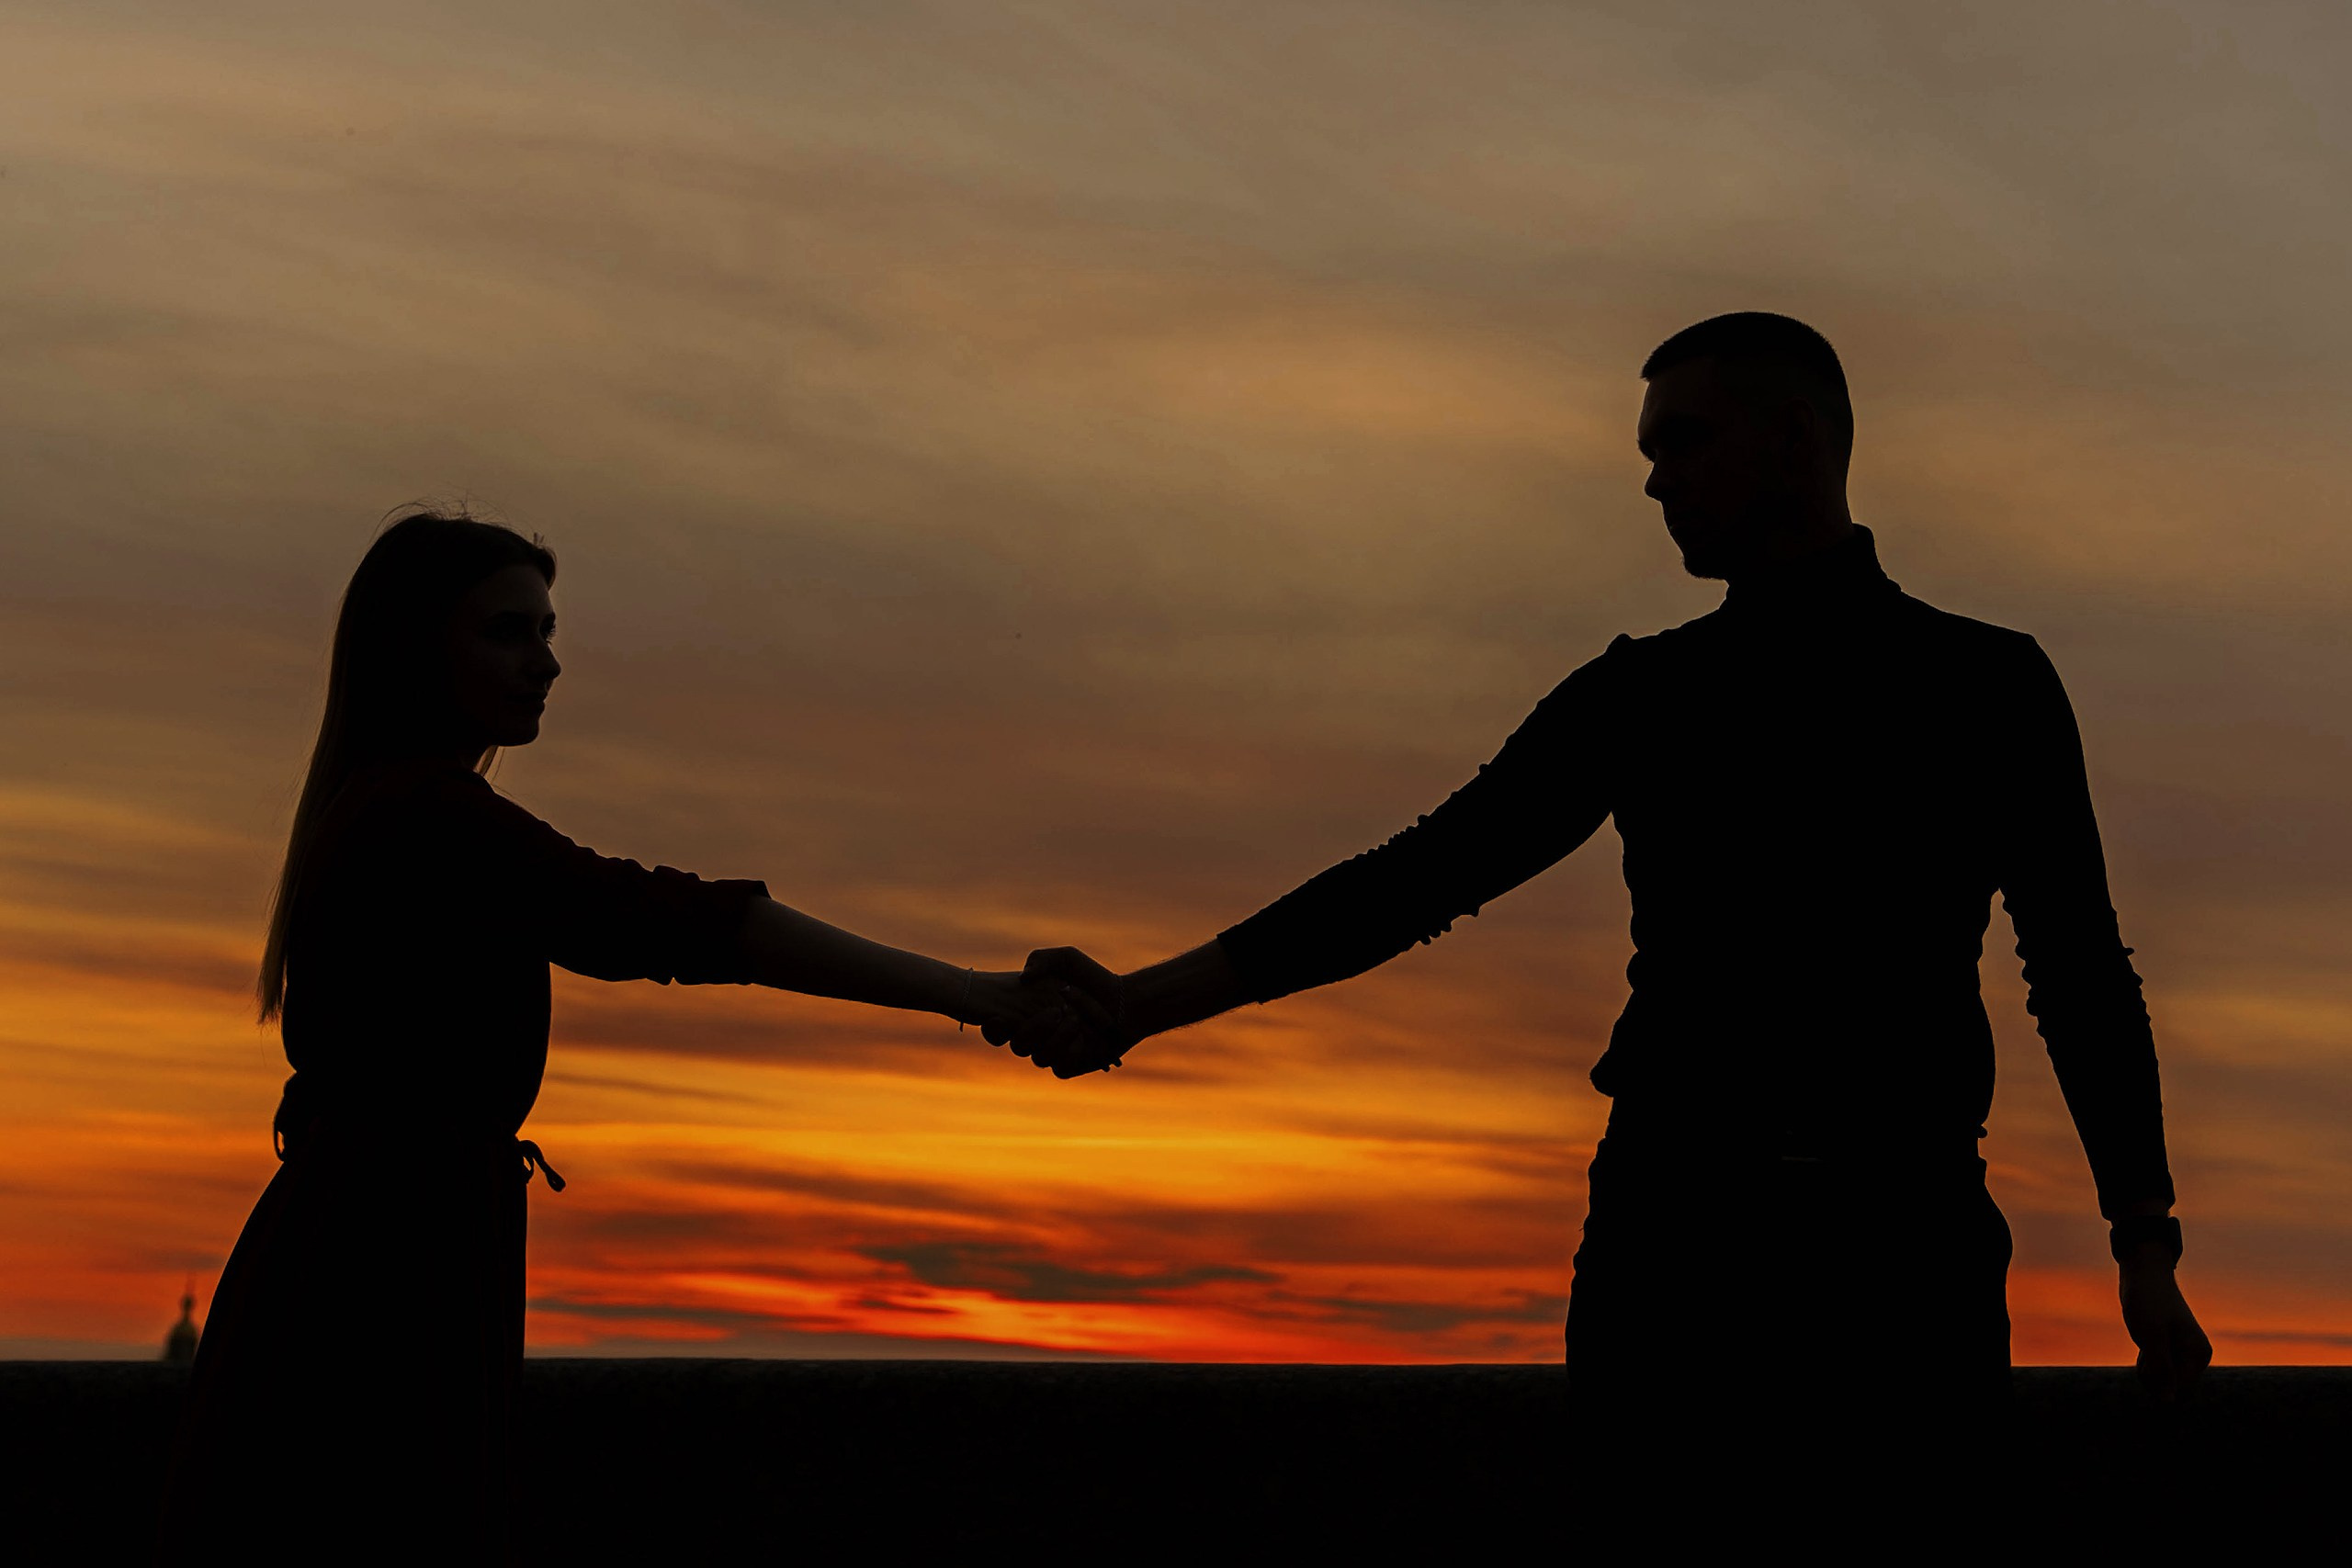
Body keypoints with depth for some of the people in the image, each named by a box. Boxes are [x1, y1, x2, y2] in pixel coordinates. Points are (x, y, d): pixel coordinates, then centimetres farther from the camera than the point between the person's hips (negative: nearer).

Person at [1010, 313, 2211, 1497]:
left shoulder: (1990, 685, 10)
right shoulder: (1639, 697, 14)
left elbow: (2081, 978, 11)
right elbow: (1417, 879, 9)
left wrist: (2147, 1251, 2)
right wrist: (1139, 1002, 0)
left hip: (1905, 1244, -1)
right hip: (1672, 1237, 1)